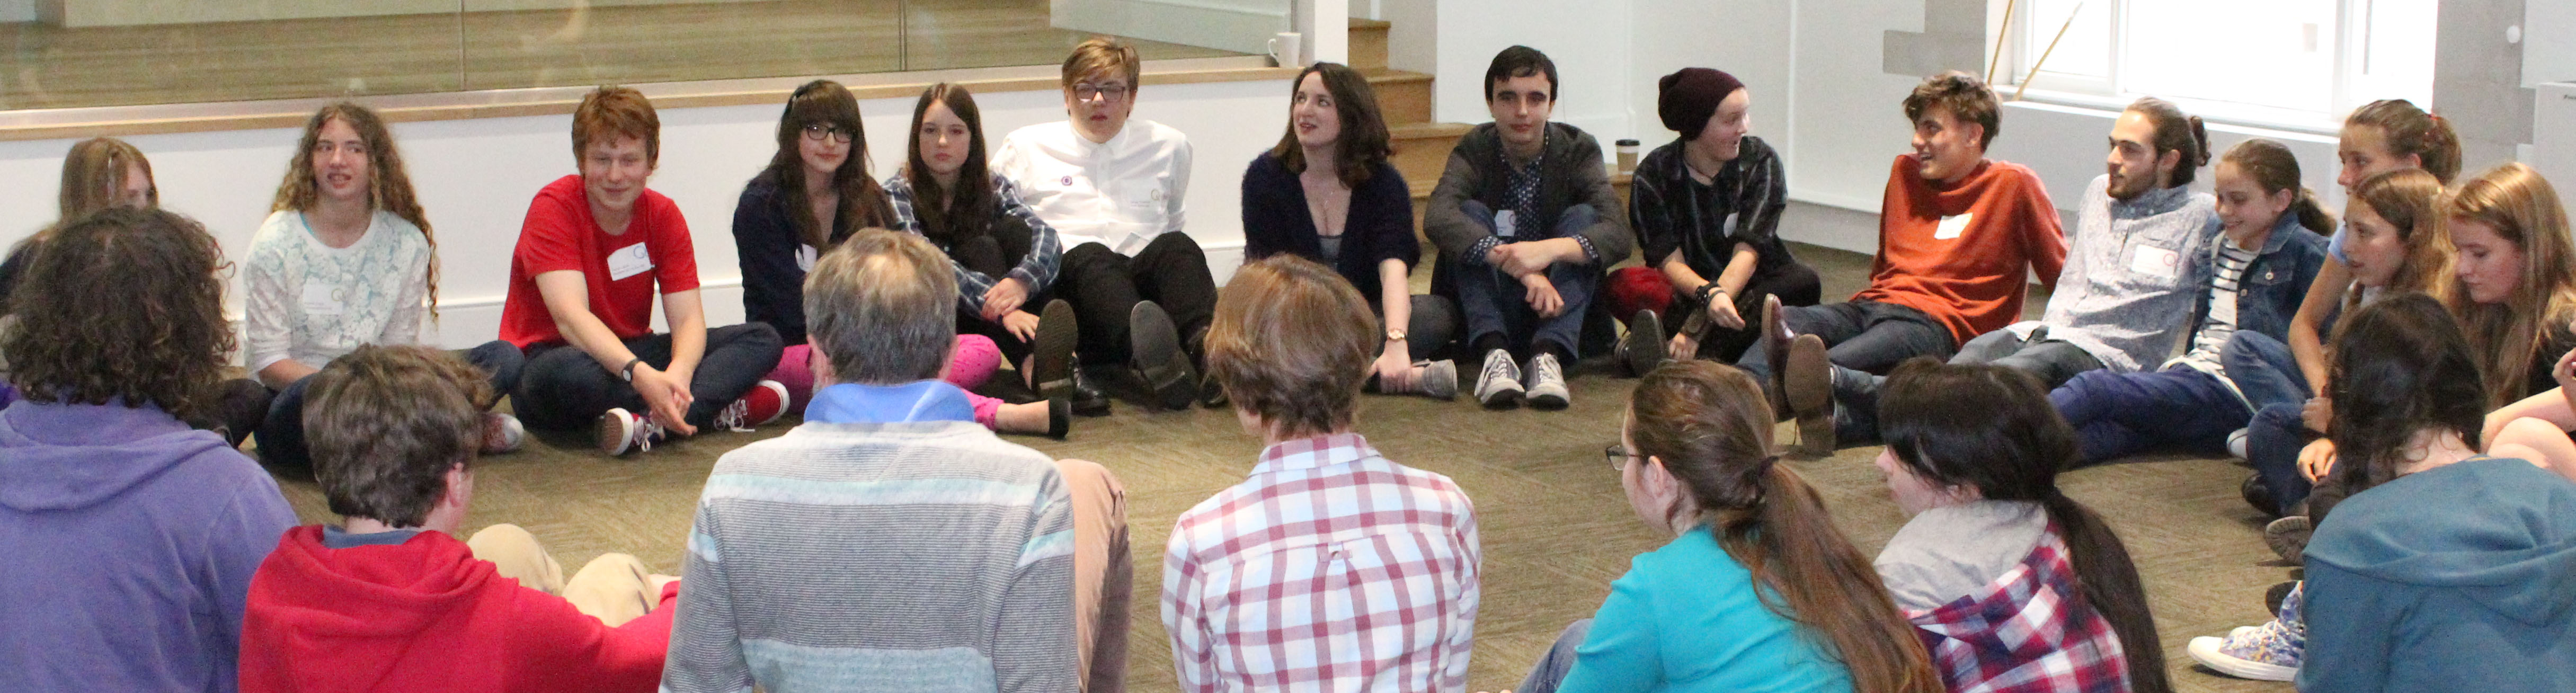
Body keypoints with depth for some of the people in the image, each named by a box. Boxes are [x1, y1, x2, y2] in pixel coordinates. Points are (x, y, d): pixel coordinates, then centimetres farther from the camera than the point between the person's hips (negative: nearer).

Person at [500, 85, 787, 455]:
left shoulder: (664, 215, -1)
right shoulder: (554, 207, -16)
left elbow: (688, 318, -10)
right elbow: (570, 316, -29)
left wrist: (677, 373, -35)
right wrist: (641, 375, -45)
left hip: (633, 353, 6)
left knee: (763, 340, -13)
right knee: (570, 376, -43)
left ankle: (651, 424, -36)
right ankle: (723, 407, -31)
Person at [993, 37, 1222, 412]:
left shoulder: (1169, 147, 24)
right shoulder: (1025, 148, 18)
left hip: (1148, 277, 2)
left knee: (1177, 246, -30)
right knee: (1089, 257, -37)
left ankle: (1204, 343, -60)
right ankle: (1149, 356, -69)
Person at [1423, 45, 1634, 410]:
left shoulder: (1578, 150, -5)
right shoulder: (1475, 150, -6)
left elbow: (1619, 235, -21)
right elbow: (1438, 218, -28)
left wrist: (1551, 249, -41)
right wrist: (1515, 263, -41)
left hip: (1559, 310, 0)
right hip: (1489, 312, 0)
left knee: (1583, 216, -21)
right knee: (1471, 213, -21)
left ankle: (1548, 355, -38)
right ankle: (1494, 353, -38)